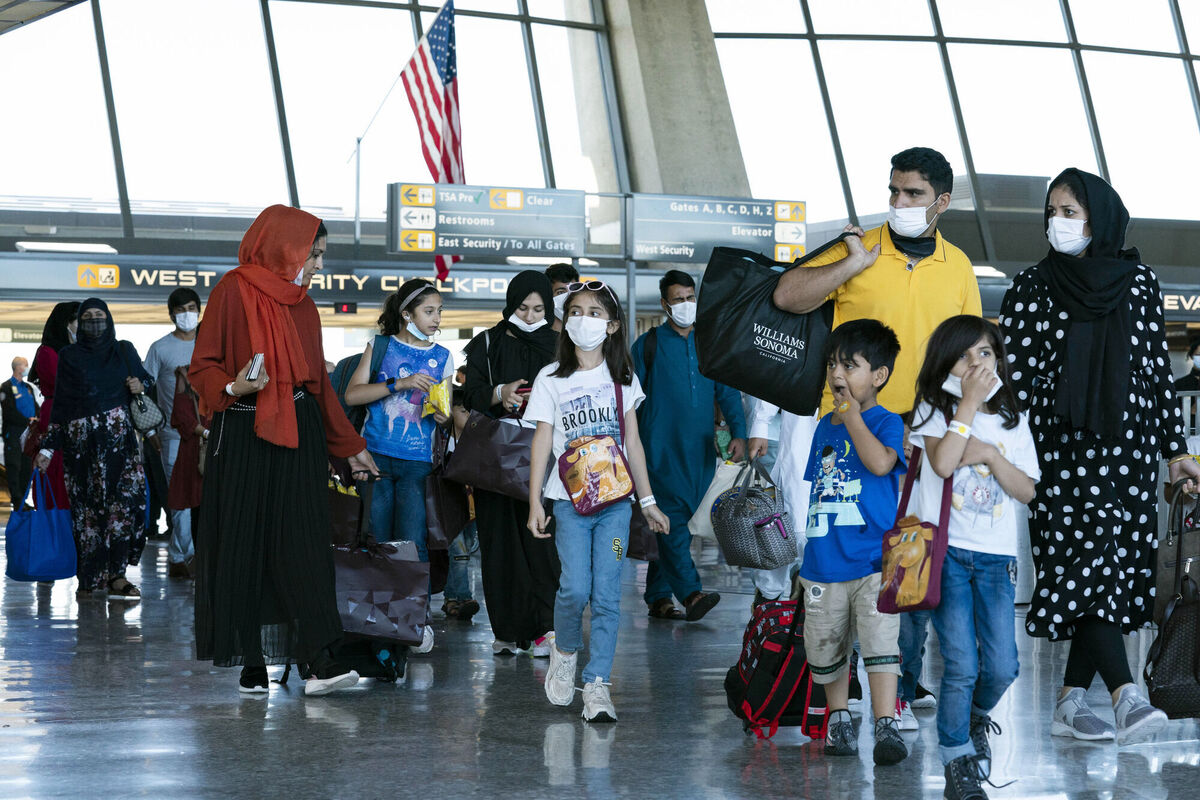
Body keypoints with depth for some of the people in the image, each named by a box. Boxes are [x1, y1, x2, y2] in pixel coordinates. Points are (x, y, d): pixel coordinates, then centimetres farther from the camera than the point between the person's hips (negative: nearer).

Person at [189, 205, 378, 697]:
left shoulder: (303, 306, 15)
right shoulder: (234, 291, -4)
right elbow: (202, 366, -4)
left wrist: (349, 445, 22)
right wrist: (232, 387, -25)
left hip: (297, 439, 4)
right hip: (242, 438, -4)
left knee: (302, 544, -6)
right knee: (243, 548, -1)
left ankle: (319, 661, -14)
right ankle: (252, 664, 7)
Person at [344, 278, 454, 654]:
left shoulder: (442, 358, 12)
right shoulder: (380, 347, 6)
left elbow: (444, 409, 16)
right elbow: (352, 395, -4)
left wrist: (443, 415, -9)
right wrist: (400, 384, -15)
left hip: (417, 461, 1)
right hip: (375, 455, 0)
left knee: (411, 542, -8)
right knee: (376, 542, 1)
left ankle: (418, 620, 2)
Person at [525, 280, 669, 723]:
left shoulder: (622, 378, 10)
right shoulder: (552, 379, 4)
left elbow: (633, 443, 14)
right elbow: (542, 443, 4)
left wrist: (648, 501, 12)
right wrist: (535, 503, -1)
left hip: (616, 499, 1)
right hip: (570, 500, -1)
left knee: (607, 594, -6)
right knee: (575, 588, -15)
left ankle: (597, 684, -3)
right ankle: (565, 652, 13)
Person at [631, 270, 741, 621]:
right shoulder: (648, 345, 5)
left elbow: (727, 392, 15)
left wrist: (738, 433, 3)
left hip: (699, 451, 4)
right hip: (661, 448, -4)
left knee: (680, 524, 4)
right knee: (671, 517, -16)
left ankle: (658, 598, 10)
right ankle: (690, 592, -25)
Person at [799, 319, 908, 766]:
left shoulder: (887, 423, -3)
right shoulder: (824, 427, 14)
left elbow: (880, 462, -25)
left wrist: (853, 415, -15)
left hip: (873, 561, -6)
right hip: (823, 565, 6)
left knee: (880, 642, -14)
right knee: (826, 647, 12)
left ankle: (886, 726, -14)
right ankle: (838, 718, 28)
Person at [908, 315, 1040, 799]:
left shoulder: (1011, 421, 12)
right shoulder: (935, 410, 3)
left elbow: (1027, 491, 6)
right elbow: (942, 462, -17)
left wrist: (990, 454, -8)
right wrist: (969, 403, -13)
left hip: (996, 557, 3)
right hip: (946, 551, -3)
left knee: (1002, 667, -3)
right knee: (961, 666, -10)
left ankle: (976, 716, 30)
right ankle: (957, 759, 6)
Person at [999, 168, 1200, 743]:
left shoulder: (1138, 280, 9)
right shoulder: (1029, 289, 4)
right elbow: (1015, 375, 2)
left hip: (1129, 445, 3)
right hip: (1064, 447, -3)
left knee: (1117, 565, 0)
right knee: (1089, 560, -14)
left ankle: (1071, 701, 6)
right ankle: (1125, 694, -19)